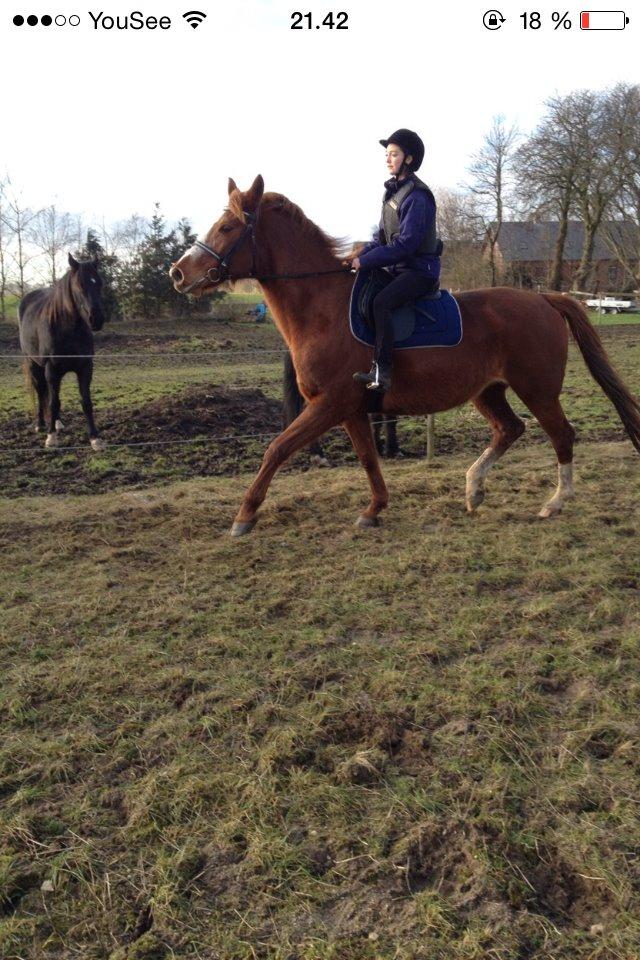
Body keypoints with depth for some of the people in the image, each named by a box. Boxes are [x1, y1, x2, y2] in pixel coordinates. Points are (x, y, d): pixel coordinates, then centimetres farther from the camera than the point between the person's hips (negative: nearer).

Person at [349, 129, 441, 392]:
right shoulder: (392, 190, 13)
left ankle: (381, 372, -31)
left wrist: (366, 261, -21)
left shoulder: (417, 196, -16)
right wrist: (361, 255, 1)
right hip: (397, 268, 10)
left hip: (419, 270, -10)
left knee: (381, 302, -32)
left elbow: (406, 244, -22)